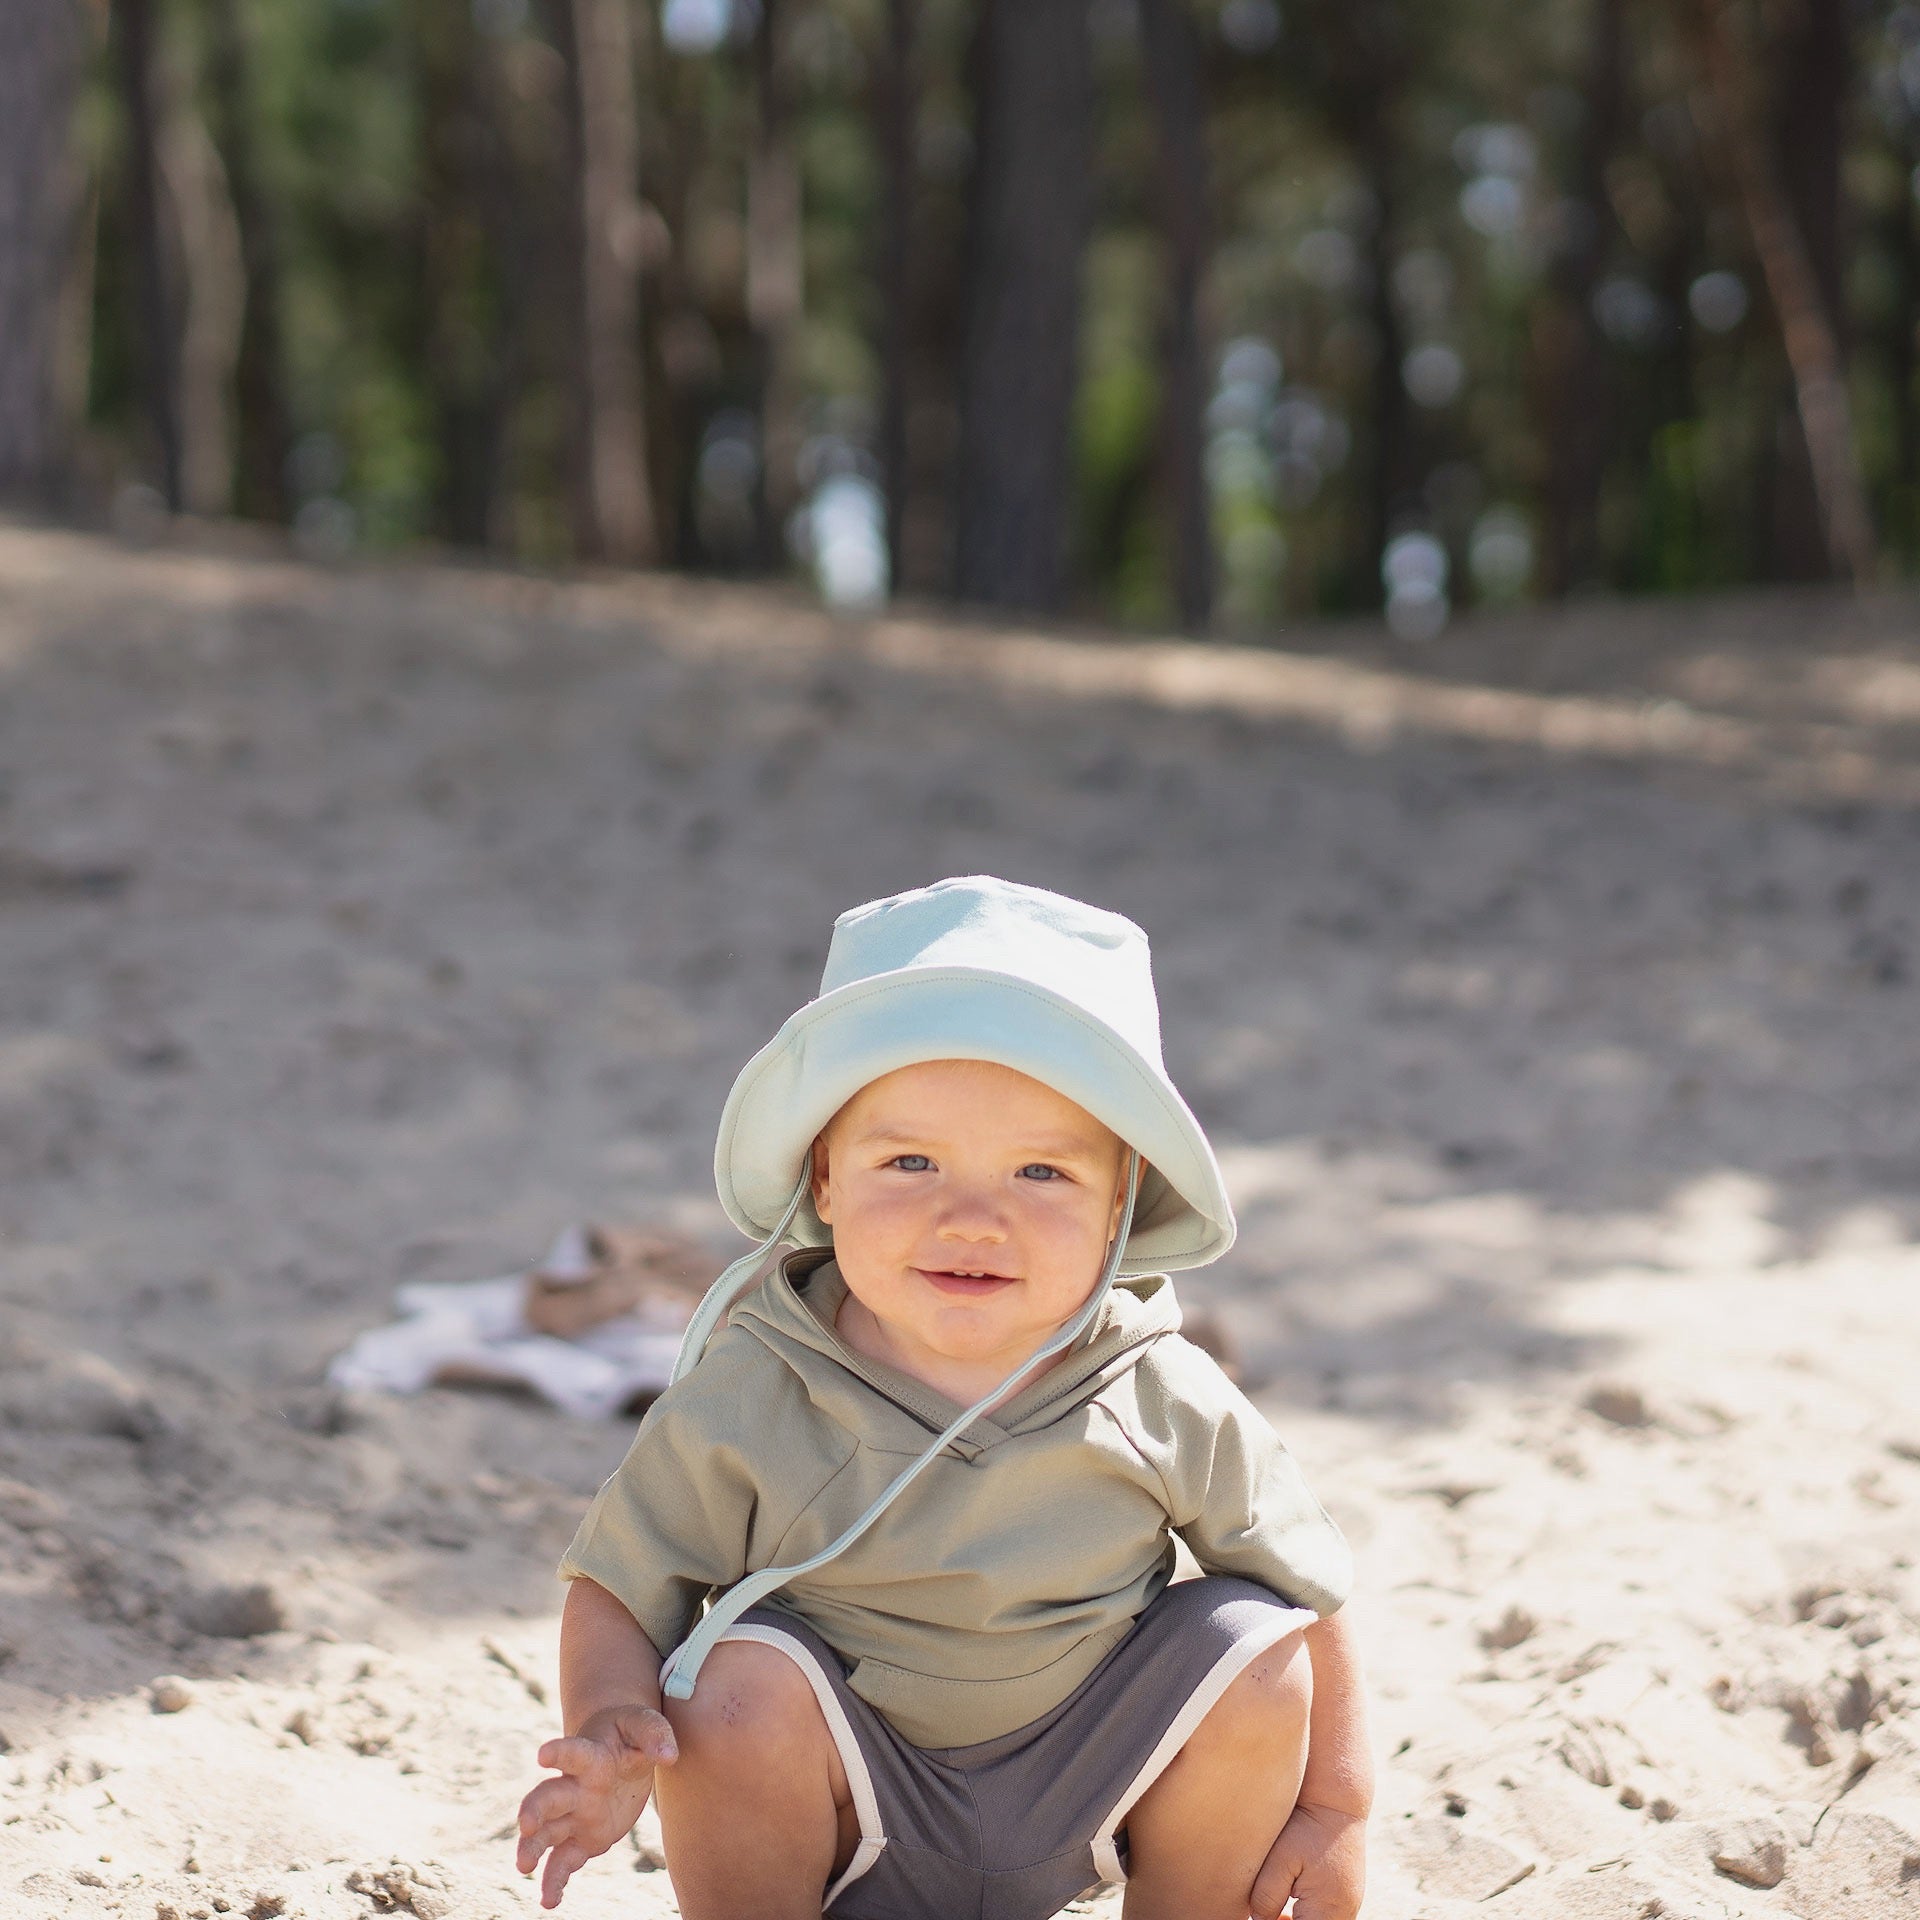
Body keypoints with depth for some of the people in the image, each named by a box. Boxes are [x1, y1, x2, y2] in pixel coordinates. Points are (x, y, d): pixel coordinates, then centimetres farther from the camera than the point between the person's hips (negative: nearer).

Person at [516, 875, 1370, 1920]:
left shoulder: (1170, 1405, -17)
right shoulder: (743, 1402, -21)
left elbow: (1307, 1586, -2)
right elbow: (617, 1589, -12)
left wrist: (1336, 1807, -3)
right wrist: (611, 1734, -32)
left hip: (1076, 1800, 2)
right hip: (849, 1814, -1)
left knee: (1253, 1647, -19)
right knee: (743, 1678, -29)